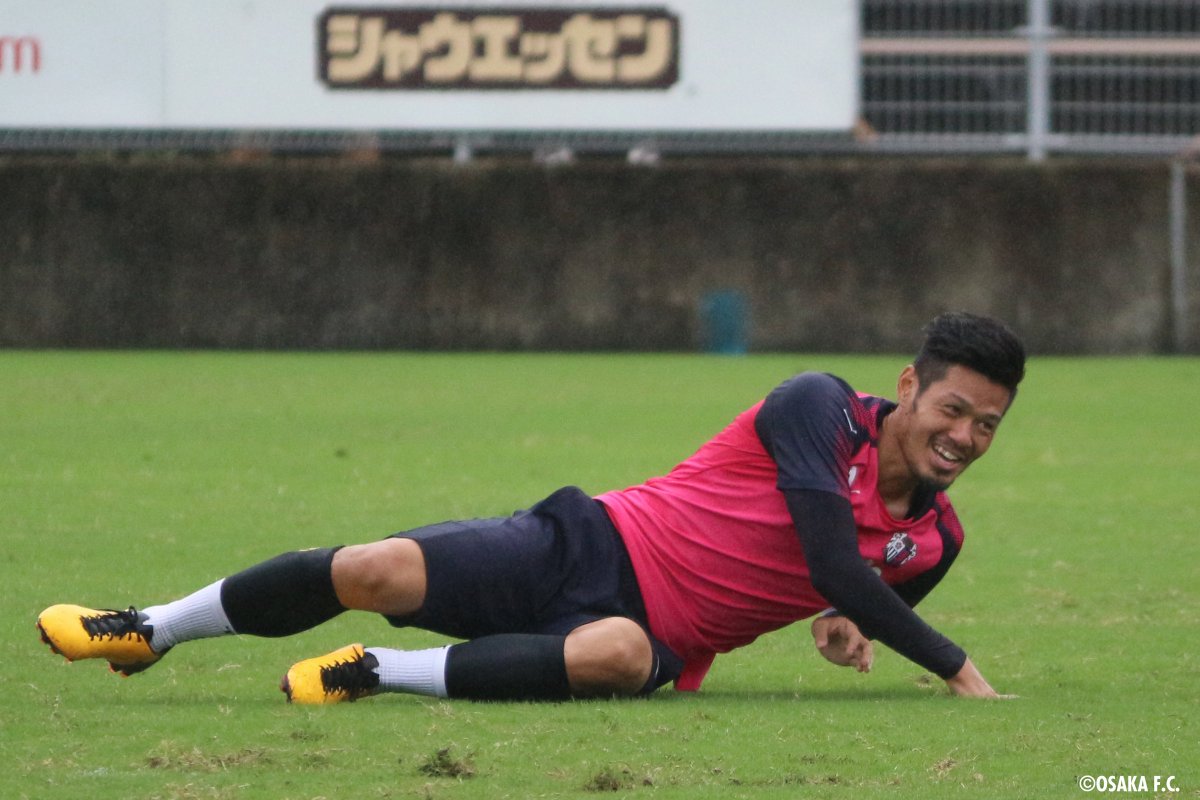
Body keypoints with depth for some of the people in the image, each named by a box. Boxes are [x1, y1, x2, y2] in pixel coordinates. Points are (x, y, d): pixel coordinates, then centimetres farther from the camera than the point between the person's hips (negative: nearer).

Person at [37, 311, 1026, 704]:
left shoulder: (933, 540, 6)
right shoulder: (822, 410, -9)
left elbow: (855, 594, 26)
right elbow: (835, 562, -19)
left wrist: (843, 624, 0)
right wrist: (955, 666, -21)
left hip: (657, 637, 2)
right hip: (593, 546, -2)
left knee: (615, 655, -39)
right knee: (380, 570, -18)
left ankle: (384, 674, -24)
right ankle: (151, 630, 7)